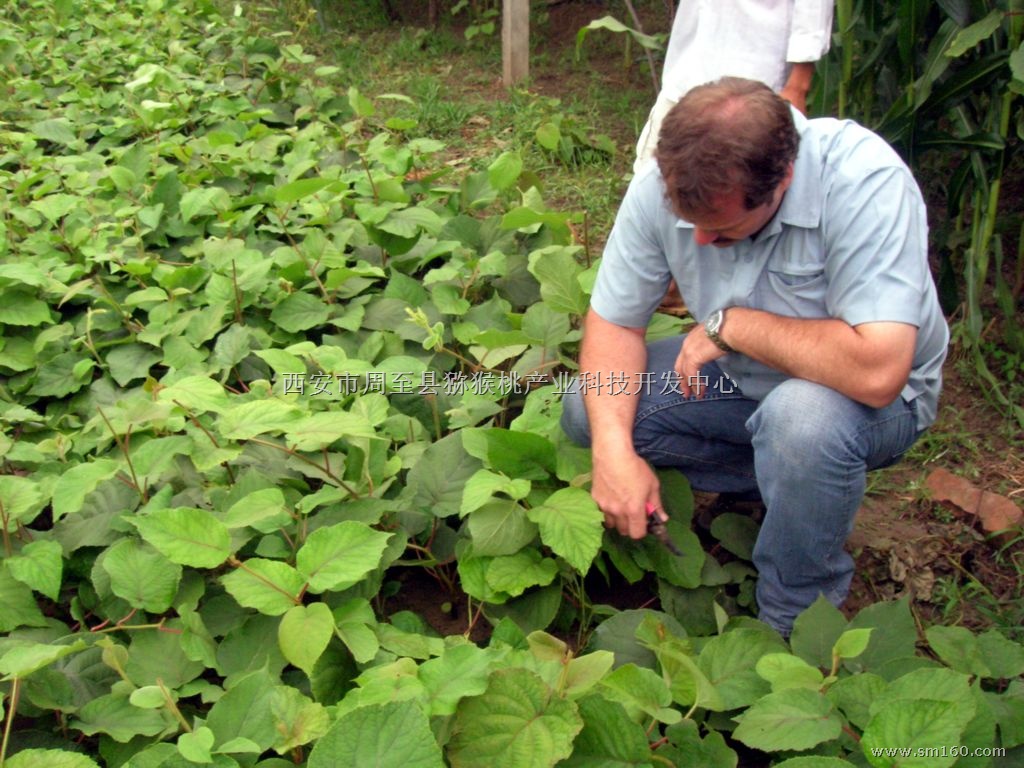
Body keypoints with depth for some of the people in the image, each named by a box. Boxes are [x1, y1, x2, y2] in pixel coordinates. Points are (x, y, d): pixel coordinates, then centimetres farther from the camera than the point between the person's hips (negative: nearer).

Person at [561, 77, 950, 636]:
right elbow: (613, 322, -12)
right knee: (588, 410, -10)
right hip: (738, 375, 5)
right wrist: (613, 448, -27)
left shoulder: (863, 181, -33)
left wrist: (728, 324, -30)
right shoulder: (660, 188, -19)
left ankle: (794, 627, -10)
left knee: (801, 415, -38)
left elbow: (876, 370, -41)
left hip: (872, 397, -4)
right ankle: (786, 478, 3)